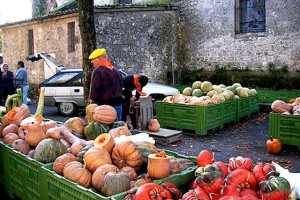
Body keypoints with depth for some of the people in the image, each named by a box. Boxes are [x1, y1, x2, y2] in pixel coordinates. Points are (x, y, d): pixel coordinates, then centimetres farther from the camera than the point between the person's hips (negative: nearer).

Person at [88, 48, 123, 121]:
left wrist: (91, 103, -6)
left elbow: (94, 90, -13)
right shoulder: (115, 70, 18)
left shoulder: (98, 71, -10)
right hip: (118, 104, 8)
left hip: (106, 105, -8)